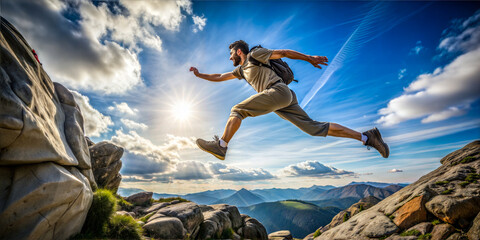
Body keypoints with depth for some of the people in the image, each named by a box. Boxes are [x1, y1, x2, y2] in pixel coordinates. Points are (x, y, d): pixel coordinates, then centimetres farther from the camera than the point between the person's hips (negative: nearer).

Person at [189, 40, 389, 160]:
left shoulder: (254, 54, 10)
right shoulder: (241, 69, 32)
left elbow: (284, 52, 11)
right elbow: (219, 77, 37)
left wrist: (310, 58, 11)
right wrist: (199, 74, 33)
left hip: (279, 91, -8)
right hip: (283, 101, 8)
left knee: (237, 110, -11)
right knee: (315, 128, 3)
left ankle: (220, 146, -11)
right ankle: (366, 137, 6)